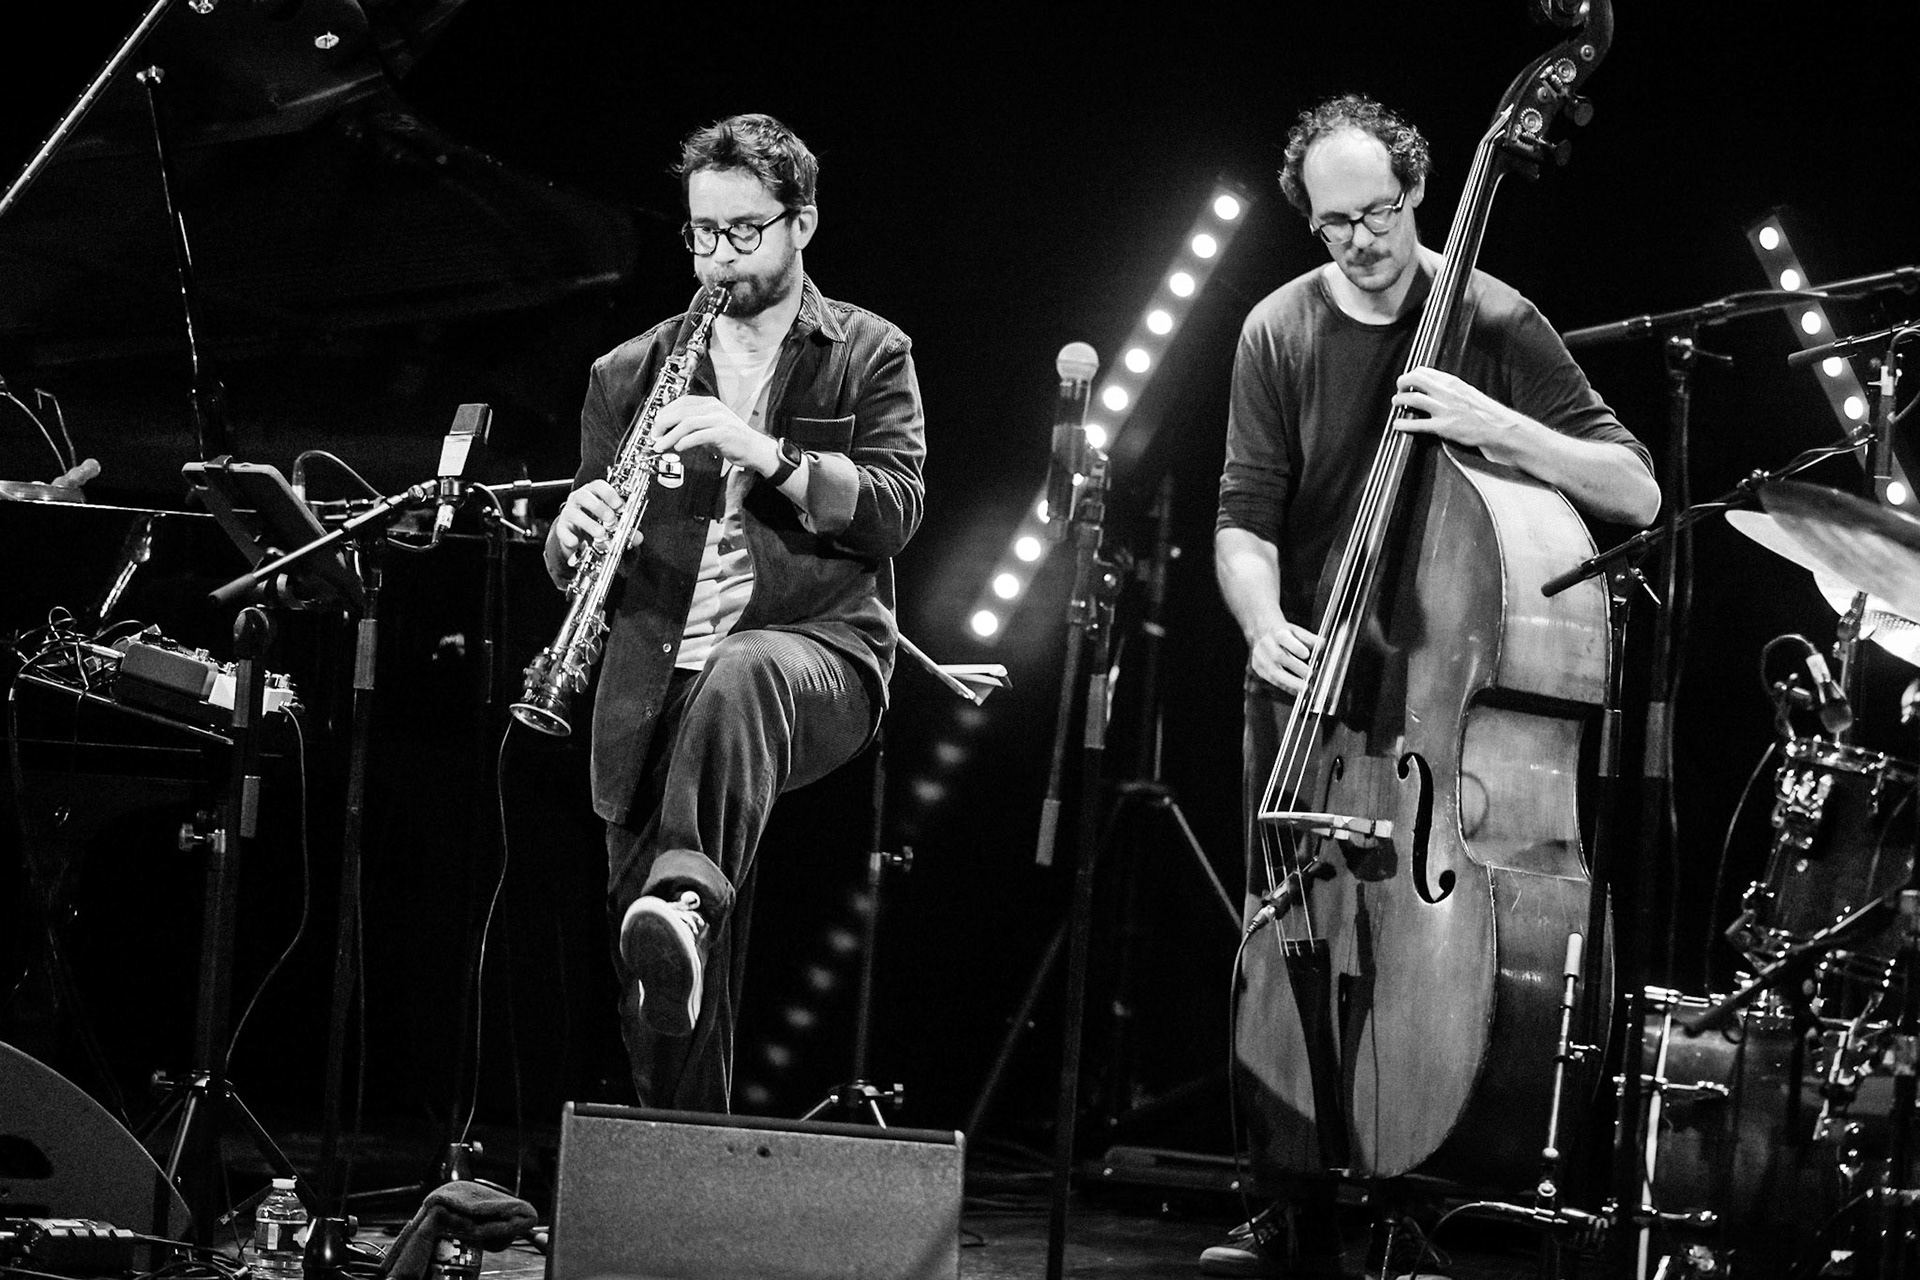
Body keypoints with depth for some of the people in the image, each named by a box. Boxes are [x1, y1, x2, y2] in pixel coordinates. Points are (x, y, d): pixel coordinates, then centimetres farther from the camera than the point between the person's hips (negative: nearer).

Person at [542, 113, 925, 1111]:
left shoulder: (869, 356, 9)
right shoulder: (628, 373, 16)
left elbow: (895, 511, -5)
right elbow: (571, 567, 16)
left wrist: (762, 449, -18)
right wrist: (574, 534, -9)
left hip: (814, 650, -3)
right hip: (657, 676, 3)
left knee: (739, 678, -41)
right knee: (656, 978, -7)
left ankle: (688, 899, -57)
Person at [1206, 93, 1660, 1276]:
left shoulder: (1493, 323, -8)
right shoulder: (1280, 334, 0)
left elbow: (1637, 494, -14)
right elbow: (1246, 517, -4)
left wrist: (1494, 425, -28)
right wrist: (1264, 624, -25)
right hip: (1308, 675, 3)